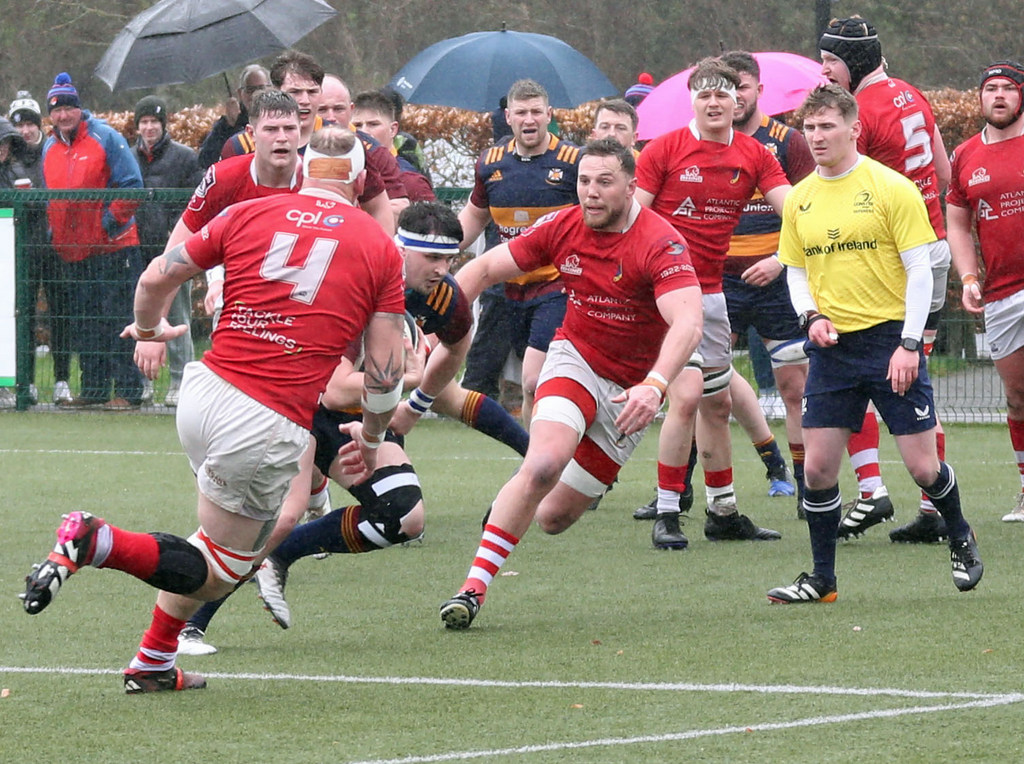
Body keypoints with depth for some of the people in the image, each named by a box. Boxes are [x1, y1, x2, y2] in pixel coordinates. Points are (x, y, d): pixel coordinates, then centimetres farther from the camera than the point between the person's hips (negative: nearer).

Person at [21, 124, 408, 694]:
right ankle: (98, 542, -14)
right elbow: (386, 368, 5)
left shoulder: (250, 214, 8)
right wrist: (372, 438, 22)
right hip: (271, 428, -4)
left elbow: (157, 278, 10)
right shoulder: (381, 248, 4)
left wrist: (149, 329, 31)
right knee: (218, 572, 11)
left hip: (204, 393, 4)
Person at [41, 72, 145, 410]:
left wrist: (114, 217, -15)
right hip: (72, 252, 6)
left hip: (113, 246, -6)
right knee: (84, 325, 9)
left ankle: (128, 391, -5)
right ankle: (93, 388, 17)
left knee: (117, 320, -7)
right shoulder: (49, 148, 13)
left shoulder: (105, 138, -5)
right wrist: (51, 229, 11)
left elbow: (132, 185, -7)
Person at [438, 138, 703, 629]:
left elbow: (687, 324, -36)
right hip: (574, 359, 1)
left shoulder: (660, 243, -22)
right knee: (543, 466, -28)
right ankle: (474, 588, -24)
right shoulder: (562, 228, -8)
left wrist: (654, 386, -52)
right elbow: (485, 268, 4)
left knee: (554, 518, 1)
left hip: (629, 388, -1)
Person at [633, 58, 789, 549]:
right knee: (687, 395, -17)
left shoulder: (753, 155, 6)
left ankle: (724, 513, 25)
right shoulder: (665, 149, -6)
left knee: (717, 402, 13)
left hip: (711, 293, 6)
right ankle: (667, 516, -11)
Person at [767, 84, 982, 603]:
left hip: (888, 338, -4)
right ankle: (822, 580, 10)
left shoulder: (891, 188, -6)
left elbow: (920, 269, -6)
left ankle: (961, 541, 25)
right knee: (817, 468, -2)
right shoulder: (800, 200, 8)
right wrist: (811, 315, -3)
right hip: (832, 346, 4)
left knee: (923, 466, -3)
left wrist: (909, 344, -13)